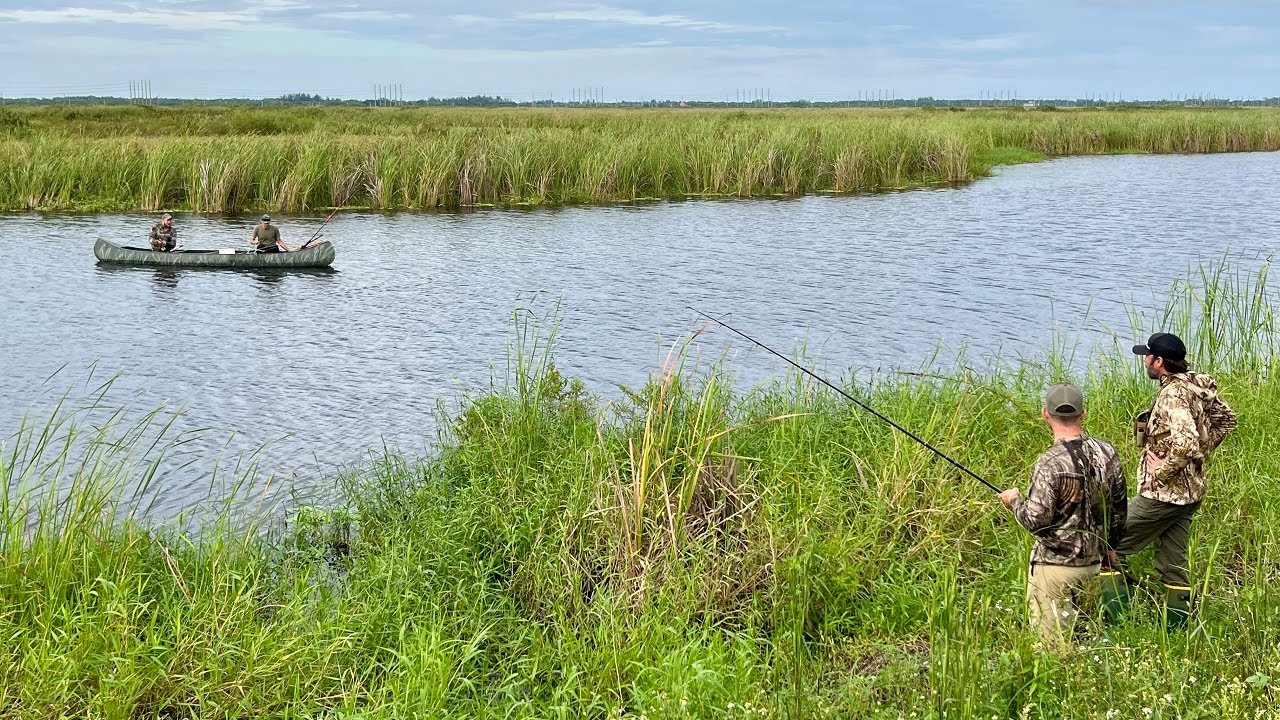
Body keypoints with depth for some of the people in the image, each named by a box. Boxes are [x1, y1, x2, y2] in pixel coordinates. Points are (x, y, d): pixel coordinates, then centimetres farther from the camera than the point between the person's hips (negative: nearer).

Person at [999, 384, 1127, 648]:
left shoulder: (1050, 463, -20)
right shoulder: (1107, 453, 0)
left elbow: (1036, 519, -23)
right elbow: (1119, 506, 11)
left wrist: (1014, 501, -3)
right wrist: (1108, 545, 25)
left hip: (1054, 564, -6)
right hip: (1093, 561, 6)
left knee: (1052, 641, 3)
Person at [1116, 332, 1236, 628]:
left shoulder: (1172, 396, -22)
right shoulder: (1197, 387, 6)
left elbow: (1185, 443, -34)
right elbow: (1226, 420, 20)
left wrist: (1162, 471, -19)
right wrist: (1200, 454, 15)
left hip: (1163, 493, -9)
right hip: (1190, 492, 9)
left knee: (1110, 548, 1)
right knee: (1172, 564, 15)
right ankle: (1178, 624, 20)